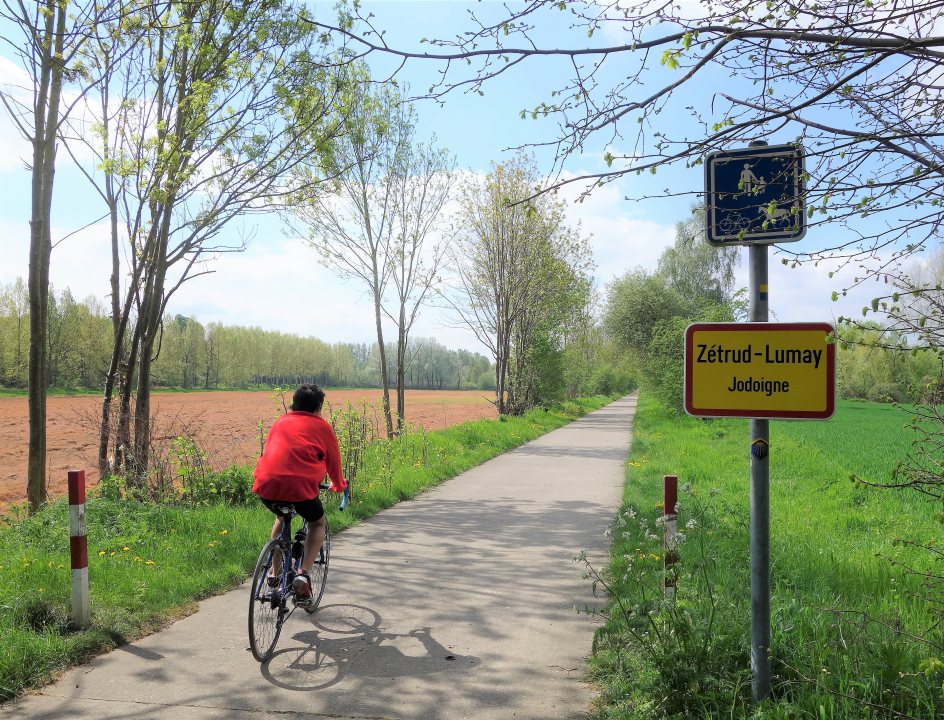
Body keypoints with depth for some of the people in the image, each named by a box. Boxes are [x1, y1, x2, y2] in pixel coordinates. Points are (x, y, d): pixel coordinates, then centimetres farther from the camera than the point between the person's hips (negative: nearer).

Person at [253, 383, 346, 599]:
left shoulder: (280, 422, 24)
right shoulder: (322, 426, 12)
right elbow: (333, 461, 20)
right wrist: (339, 485, 40)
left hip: (266, 485, 4)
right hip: (300, 485, -4)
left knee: (282, 517, 36)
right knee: (318, 524, 24)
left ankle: (276, 572, 33)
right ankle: (304, 573, 3)